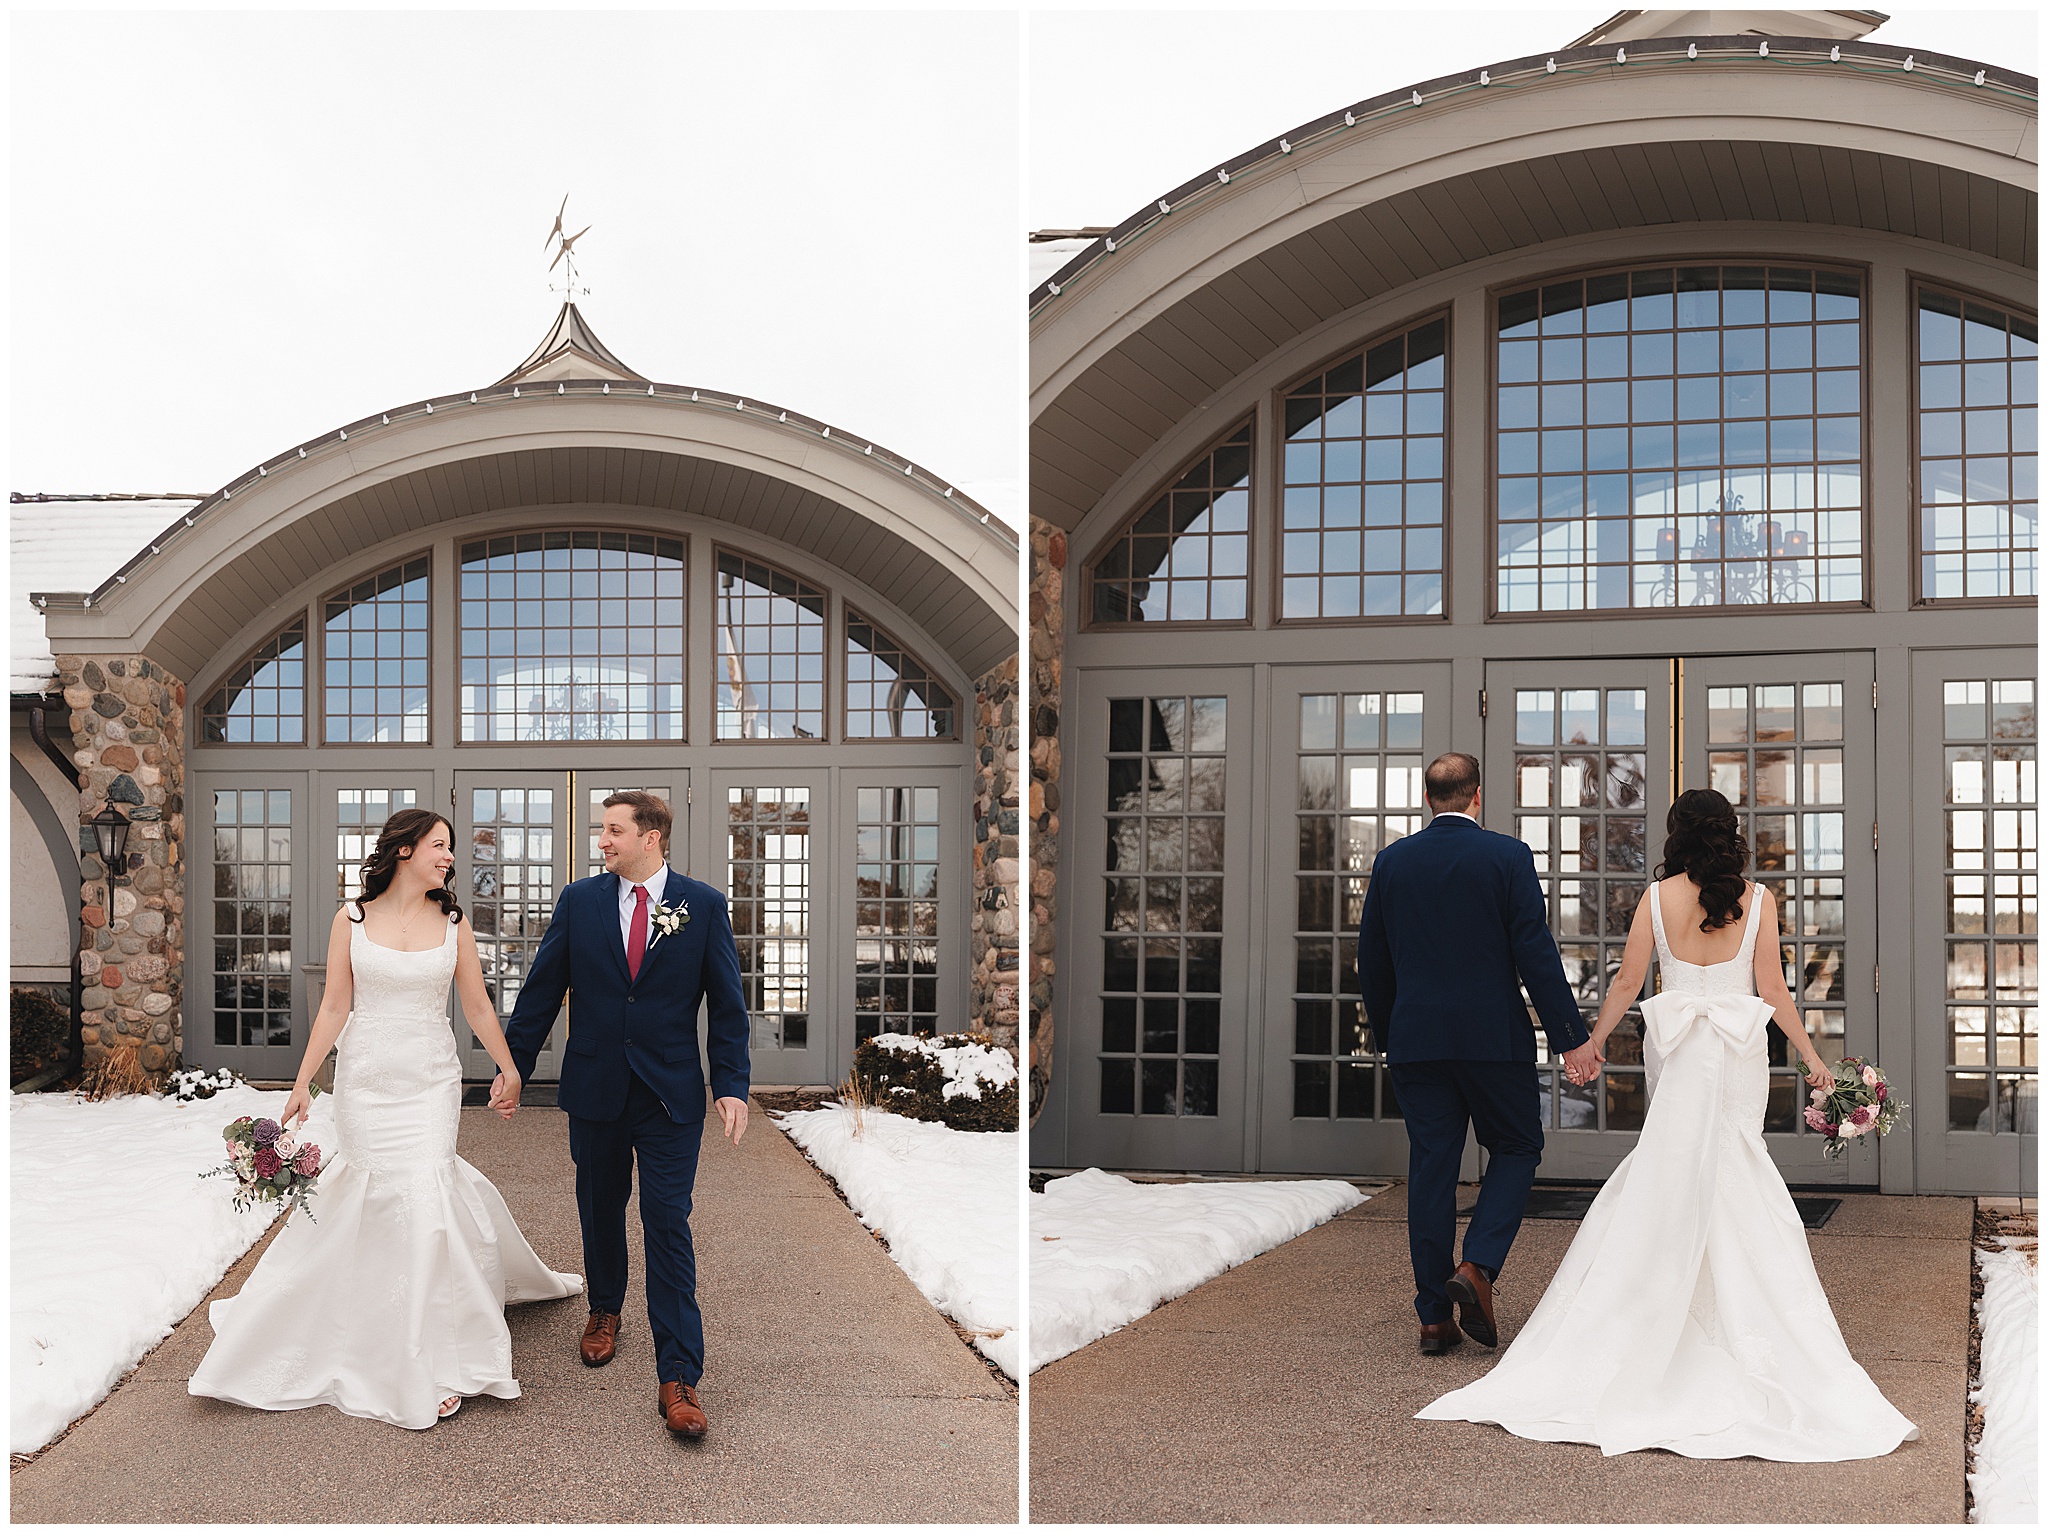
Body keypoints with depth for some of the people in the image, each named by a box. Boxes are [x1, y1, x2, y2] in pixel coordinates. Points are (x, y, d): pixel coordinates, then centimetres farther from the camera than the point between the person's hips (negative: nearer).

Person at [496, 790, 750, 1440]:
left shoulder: (704, 906, -2)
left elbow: (727, 1003, 0)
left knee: (668, 1224, -8)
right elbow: (541, 990, 7)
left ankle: (678, 1378, -8)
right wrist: (514, 1067, 7)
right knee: (600, 1211, 16)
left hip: (672, 1095, -2)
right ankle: (605, 1311, 43)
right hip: (595, 1089, 3)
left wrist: (732, 1086, -6)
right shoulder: (579, 901, 3)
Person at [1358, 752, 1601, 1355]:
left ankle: (1435, 1316, 8)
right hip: (1494, 1036, -3)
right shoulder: (1507, 856, -5)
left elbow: (1372, 962, 9)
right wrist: (1570, 1038, -6)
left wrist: (1387, 1035, 22)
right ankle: (1477, 1267, -6)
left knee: (1430, 1168, 7)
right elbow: (1536, 954, -9)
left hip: (1416, 1041, 3)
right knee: (1517, 1149, 14)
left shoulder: (1391, 861, 4)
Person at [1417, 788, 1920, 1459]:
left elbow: (1628, 980, 0)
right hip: (1743, 1053, 0)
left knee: (1673, 1182, 7)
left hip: (1679, 1051, 0)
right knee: (1734, 1184, 6)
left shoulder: (1659, 896, -3)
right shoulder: (1758, 899, -2)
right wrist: (1812, 1058, 7)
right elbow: (1772, 990, -2)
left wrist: (1591, 1044, 12)